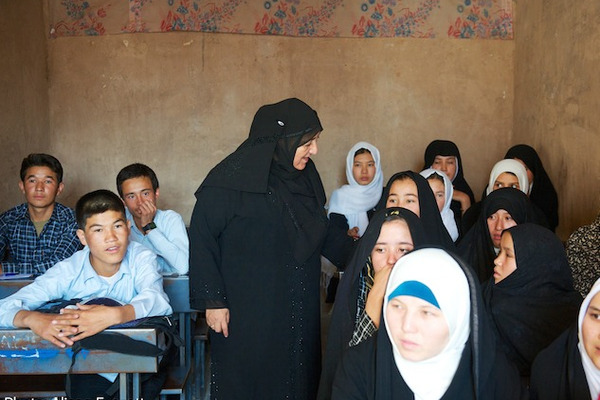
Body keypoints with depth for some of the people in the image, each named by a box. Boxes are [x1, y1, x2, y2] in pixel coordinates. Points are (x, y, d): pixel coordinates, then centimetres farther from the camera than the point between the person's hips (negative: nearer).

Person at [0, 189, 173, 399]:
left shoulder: (142, 258, -13)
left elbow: (157, 300, -33)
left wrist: (113, 315, -54)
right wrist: (33, 319, -43)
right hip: (88, 369, 0)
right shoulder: (68, 272, -11)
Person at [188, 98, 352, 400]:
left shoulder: (305, 177, 6)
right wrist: (212, 300, -14)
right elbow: (201, 239, -13)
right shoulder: (231, 180, -15)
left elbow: (322, 233, 14)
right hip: (246, 316, -6)